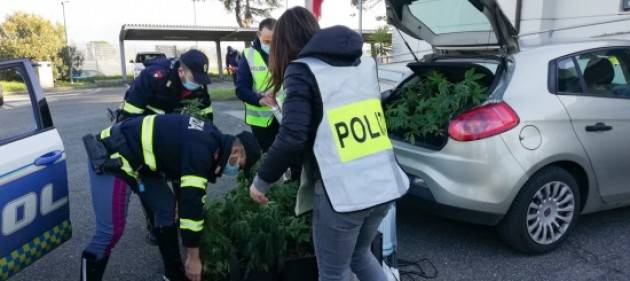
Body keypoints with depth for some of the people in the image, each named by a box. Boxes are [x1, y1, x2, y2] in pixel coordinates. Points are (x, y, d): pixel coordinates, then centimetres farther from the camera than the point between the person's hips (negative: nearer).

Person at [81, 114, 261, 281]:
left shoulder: (210, 139, 6)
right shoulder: (201, 150, -24)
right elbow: (191, 201, -23)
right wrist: (193, 257, -13)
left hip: (132, 158, 10)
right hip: (109, 158, -10)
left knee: (166, 207, 10)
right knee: (111, 231, -11)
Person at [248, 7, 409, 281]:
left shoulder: (302, 70, -7)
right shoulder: (364, 63, 13)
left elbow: (292, 138, -16)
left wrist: (261, 180, -3)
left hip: (342, 194, -7)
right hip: (385, 185, 7)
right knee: (360, 254, 30)